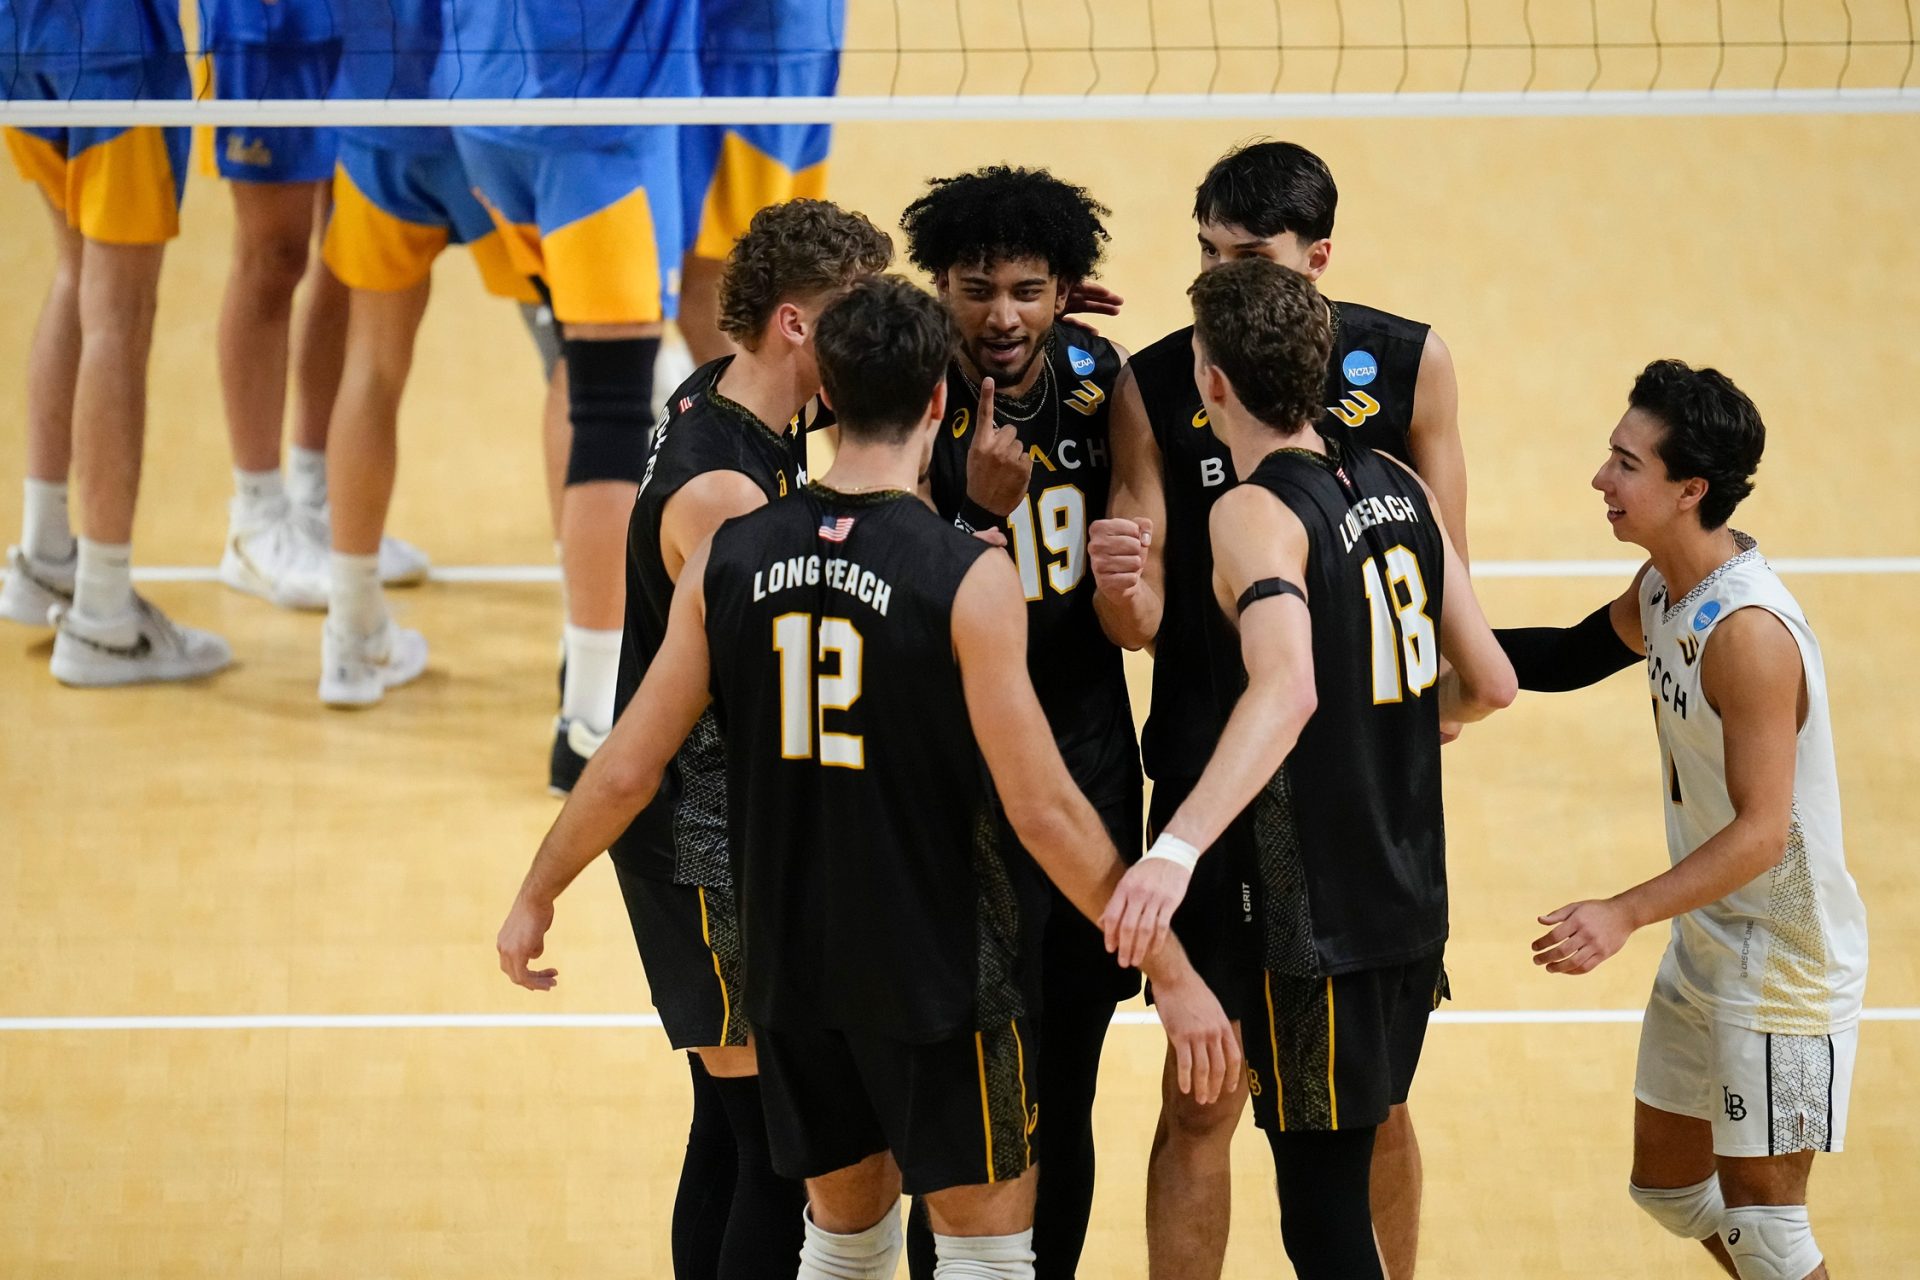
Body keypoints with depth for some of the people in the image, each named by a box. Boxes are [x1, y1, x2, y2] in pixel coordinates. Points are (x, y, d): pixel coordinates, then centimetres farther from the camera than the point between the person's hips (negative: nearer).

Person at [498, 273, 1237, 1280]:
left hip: (789, 960, 5)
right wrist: (1173, 976, -11)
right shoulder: (969, 578, -17)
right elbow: (1042, 809, -17)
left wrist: (537, 896, 19)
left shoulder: (730, 558, -4)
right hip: (937, 963, -5)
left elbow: (627, 770, 1)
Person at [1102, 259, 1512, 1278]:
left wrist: (1177, 848, -44)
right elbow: (1489, 683, 12)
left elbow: (1287, 688, -35)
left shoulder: (1255, 513, -17)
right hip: (1413, 910, 8)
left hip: (1319, 926, -8)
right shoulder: (1394, 487, 6)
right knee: (1344, 1185, 20)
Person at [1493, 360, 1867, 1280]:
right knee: (1668, 1182, 19)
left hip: (1783, 961, -9)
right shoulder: (1663, 587, -1)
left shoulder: (1748, 633, -28)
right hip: (1705, 944, 9)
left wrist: (1625, 915, -36)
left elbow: (1761, 831, -29)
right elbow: (1573, 657, 20)